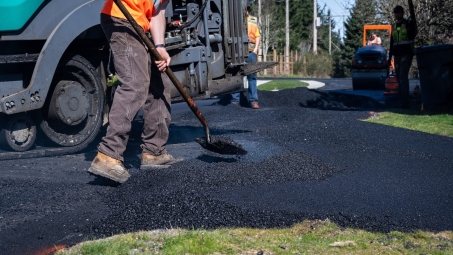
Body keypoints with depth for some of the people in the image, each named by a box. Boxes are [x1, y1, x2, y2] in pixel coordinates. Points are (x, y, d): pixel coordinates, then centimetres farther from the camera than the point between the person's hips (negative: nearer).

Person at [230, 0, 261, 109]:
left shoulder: (253, 20, 14)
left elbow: (257, 36, 12)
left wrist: (256, 49, 0)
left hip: (250, 51, 1)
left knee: (252, 76, 1)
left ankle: (253, 100, 2)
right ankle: (235, 99, 6)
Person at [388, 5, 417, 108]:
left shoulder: (409, 22, 0)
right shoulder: (394, 26, 16)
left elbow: (412, 35, -15)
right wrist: (390, 56, 19)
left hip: (406, 54, -6)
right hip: (397, 55, 6)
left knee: (403, 76, -14)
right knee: (398, 77, 6)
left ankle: (405, 101, -14)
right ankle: (402, 99, 14)